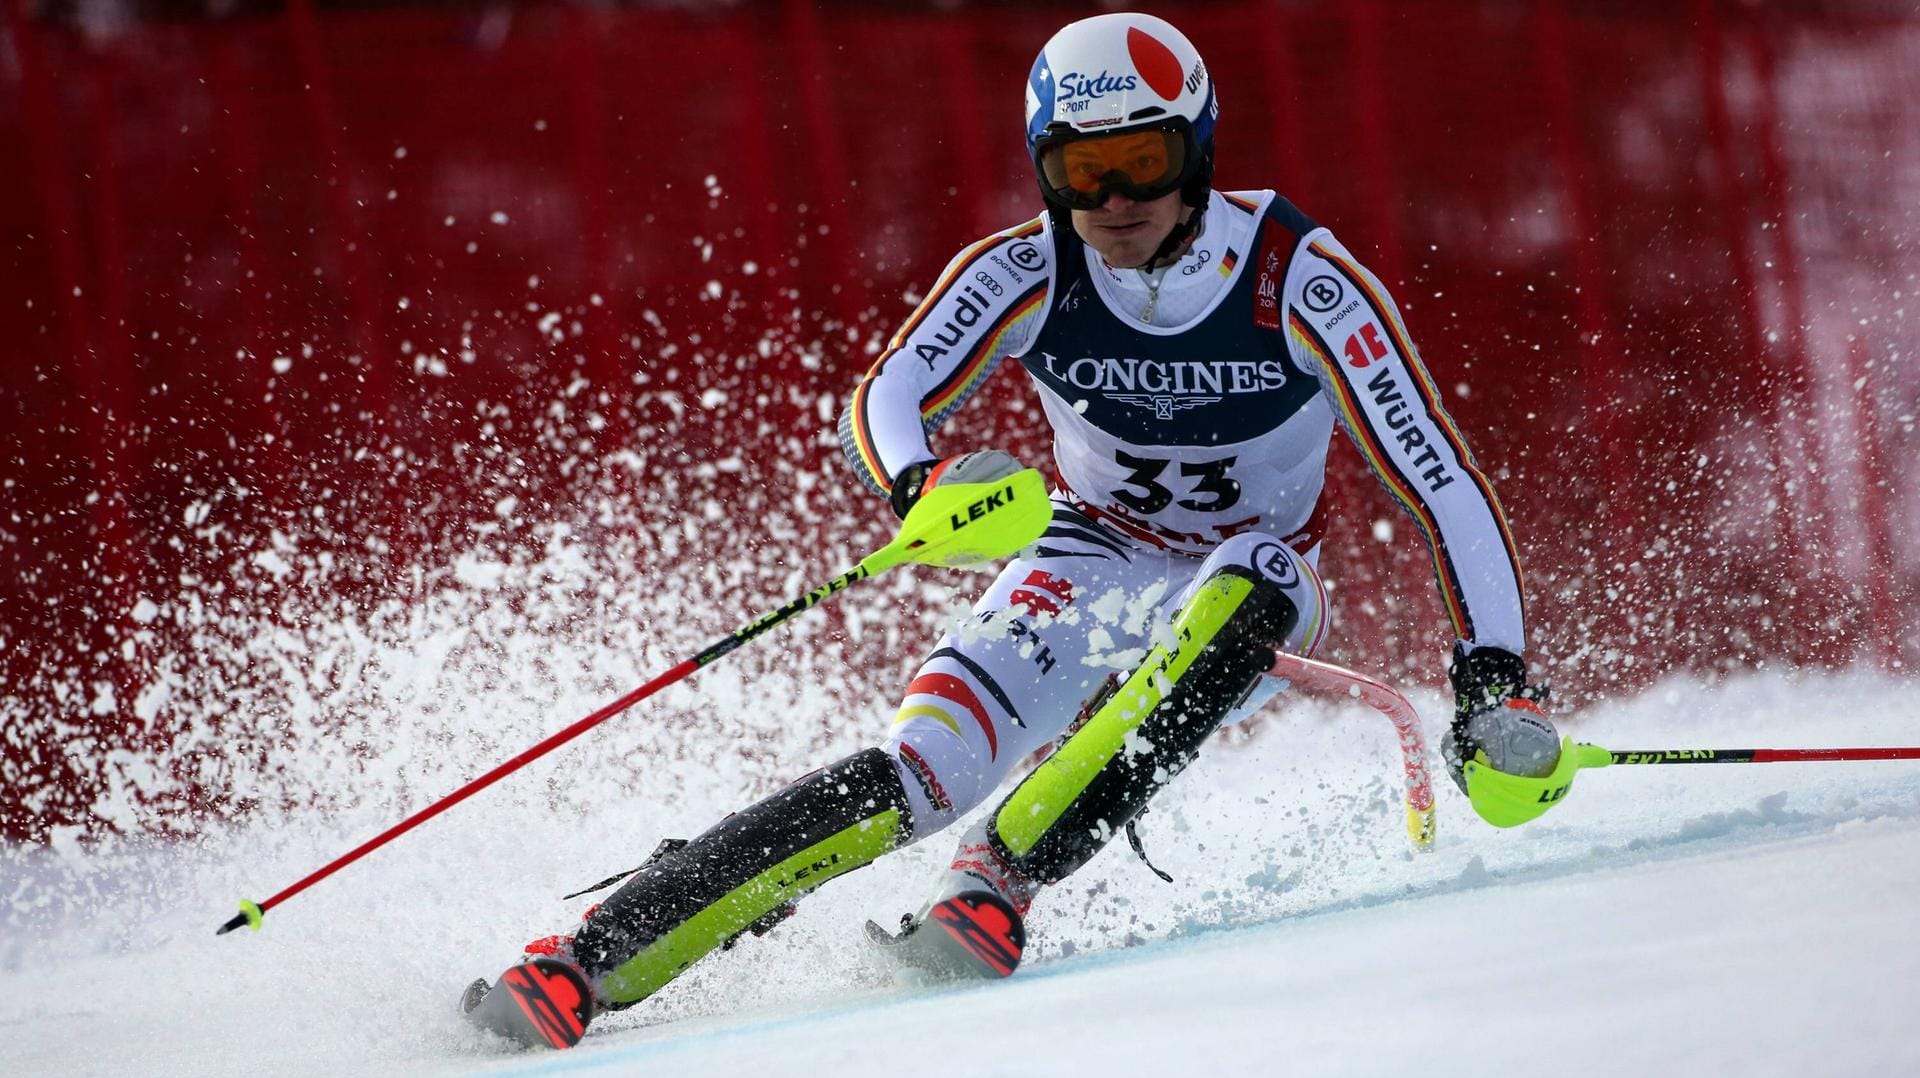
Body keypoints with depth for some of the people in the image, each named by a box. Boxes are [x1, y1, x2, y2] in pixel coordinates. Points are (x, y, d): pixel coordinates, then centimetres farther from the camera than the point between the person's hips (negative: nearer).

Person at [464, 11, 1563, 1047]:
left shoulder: (1303, 283, -23)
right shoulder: (1027, 275, -16)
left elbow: (1444, 481, -22)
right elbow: (883, 401, -25)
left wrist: (1495, 678, -33)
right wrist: (924, 484, -49)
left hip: (1252, 611, 0)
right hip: (1092, 564, 1)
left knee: (1253, 576, -38)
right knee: (925, 767, -25)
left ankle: (996, 884, -39)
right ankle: (592, 955, -31)